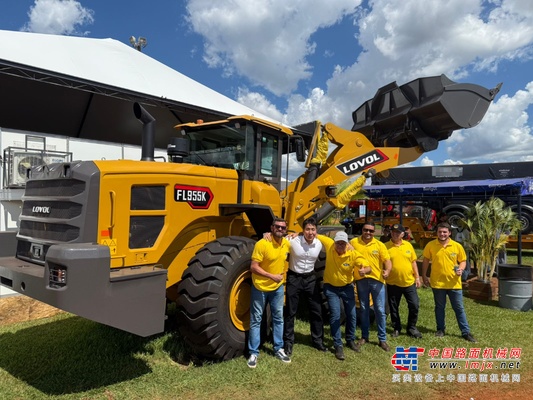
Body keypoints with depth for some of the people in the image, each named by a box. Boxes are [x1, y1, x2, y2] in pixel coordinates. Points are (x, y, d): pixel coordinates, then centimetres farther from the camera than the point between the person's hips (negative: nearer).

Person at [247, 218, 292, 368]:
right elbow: (253, 267, -23)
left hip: (278, 287, 5)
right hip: (260, 287, -5)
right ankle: (253, 353, 16)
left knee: (278, 318, 14)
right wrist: (272, 276, -27)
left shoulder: (287, 244, -3)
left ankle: (279, 349, 29)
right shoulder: (262, 244, -21)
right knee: (256, 320, 5)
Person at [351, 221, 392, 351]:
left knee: (380, 310, 4)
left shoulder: (380, 245, 0)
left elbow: (387, 260, -6)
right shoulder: (353, 242, 1)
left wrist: (387, 270, -27)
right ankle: (364, 337, 26)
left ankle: (382, 339, 16)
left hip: (377, 280, 0)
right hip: (361, 280, 1)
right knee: (364, 310, 12)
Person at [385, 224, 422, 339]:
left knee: (414, 305, 4)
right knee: (393, 307, 9)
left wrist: (417, 277, 7)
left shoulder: (408, 245, 4)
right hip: (393, 283, -2)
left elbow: (413, 262, 9)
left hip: (409, 282, 2)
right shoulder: (386, 246, -6)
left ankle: (412, 328, 22)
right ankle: (396, 328, 26)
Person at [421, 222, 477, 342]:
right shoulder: (431, 245, -5)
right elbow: (426, 261, 5)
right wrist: (424, 276, 5)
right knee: (439, 307, 14)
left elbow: (463, 261, 5)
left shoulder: (457, 246, -4)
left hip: (454, 283, 0)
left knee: (459, 308, 9)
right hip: (437, 283, 0)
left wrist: (461, 269, -16)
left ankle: (466, 332, 20)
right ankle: (441, 329, 28)